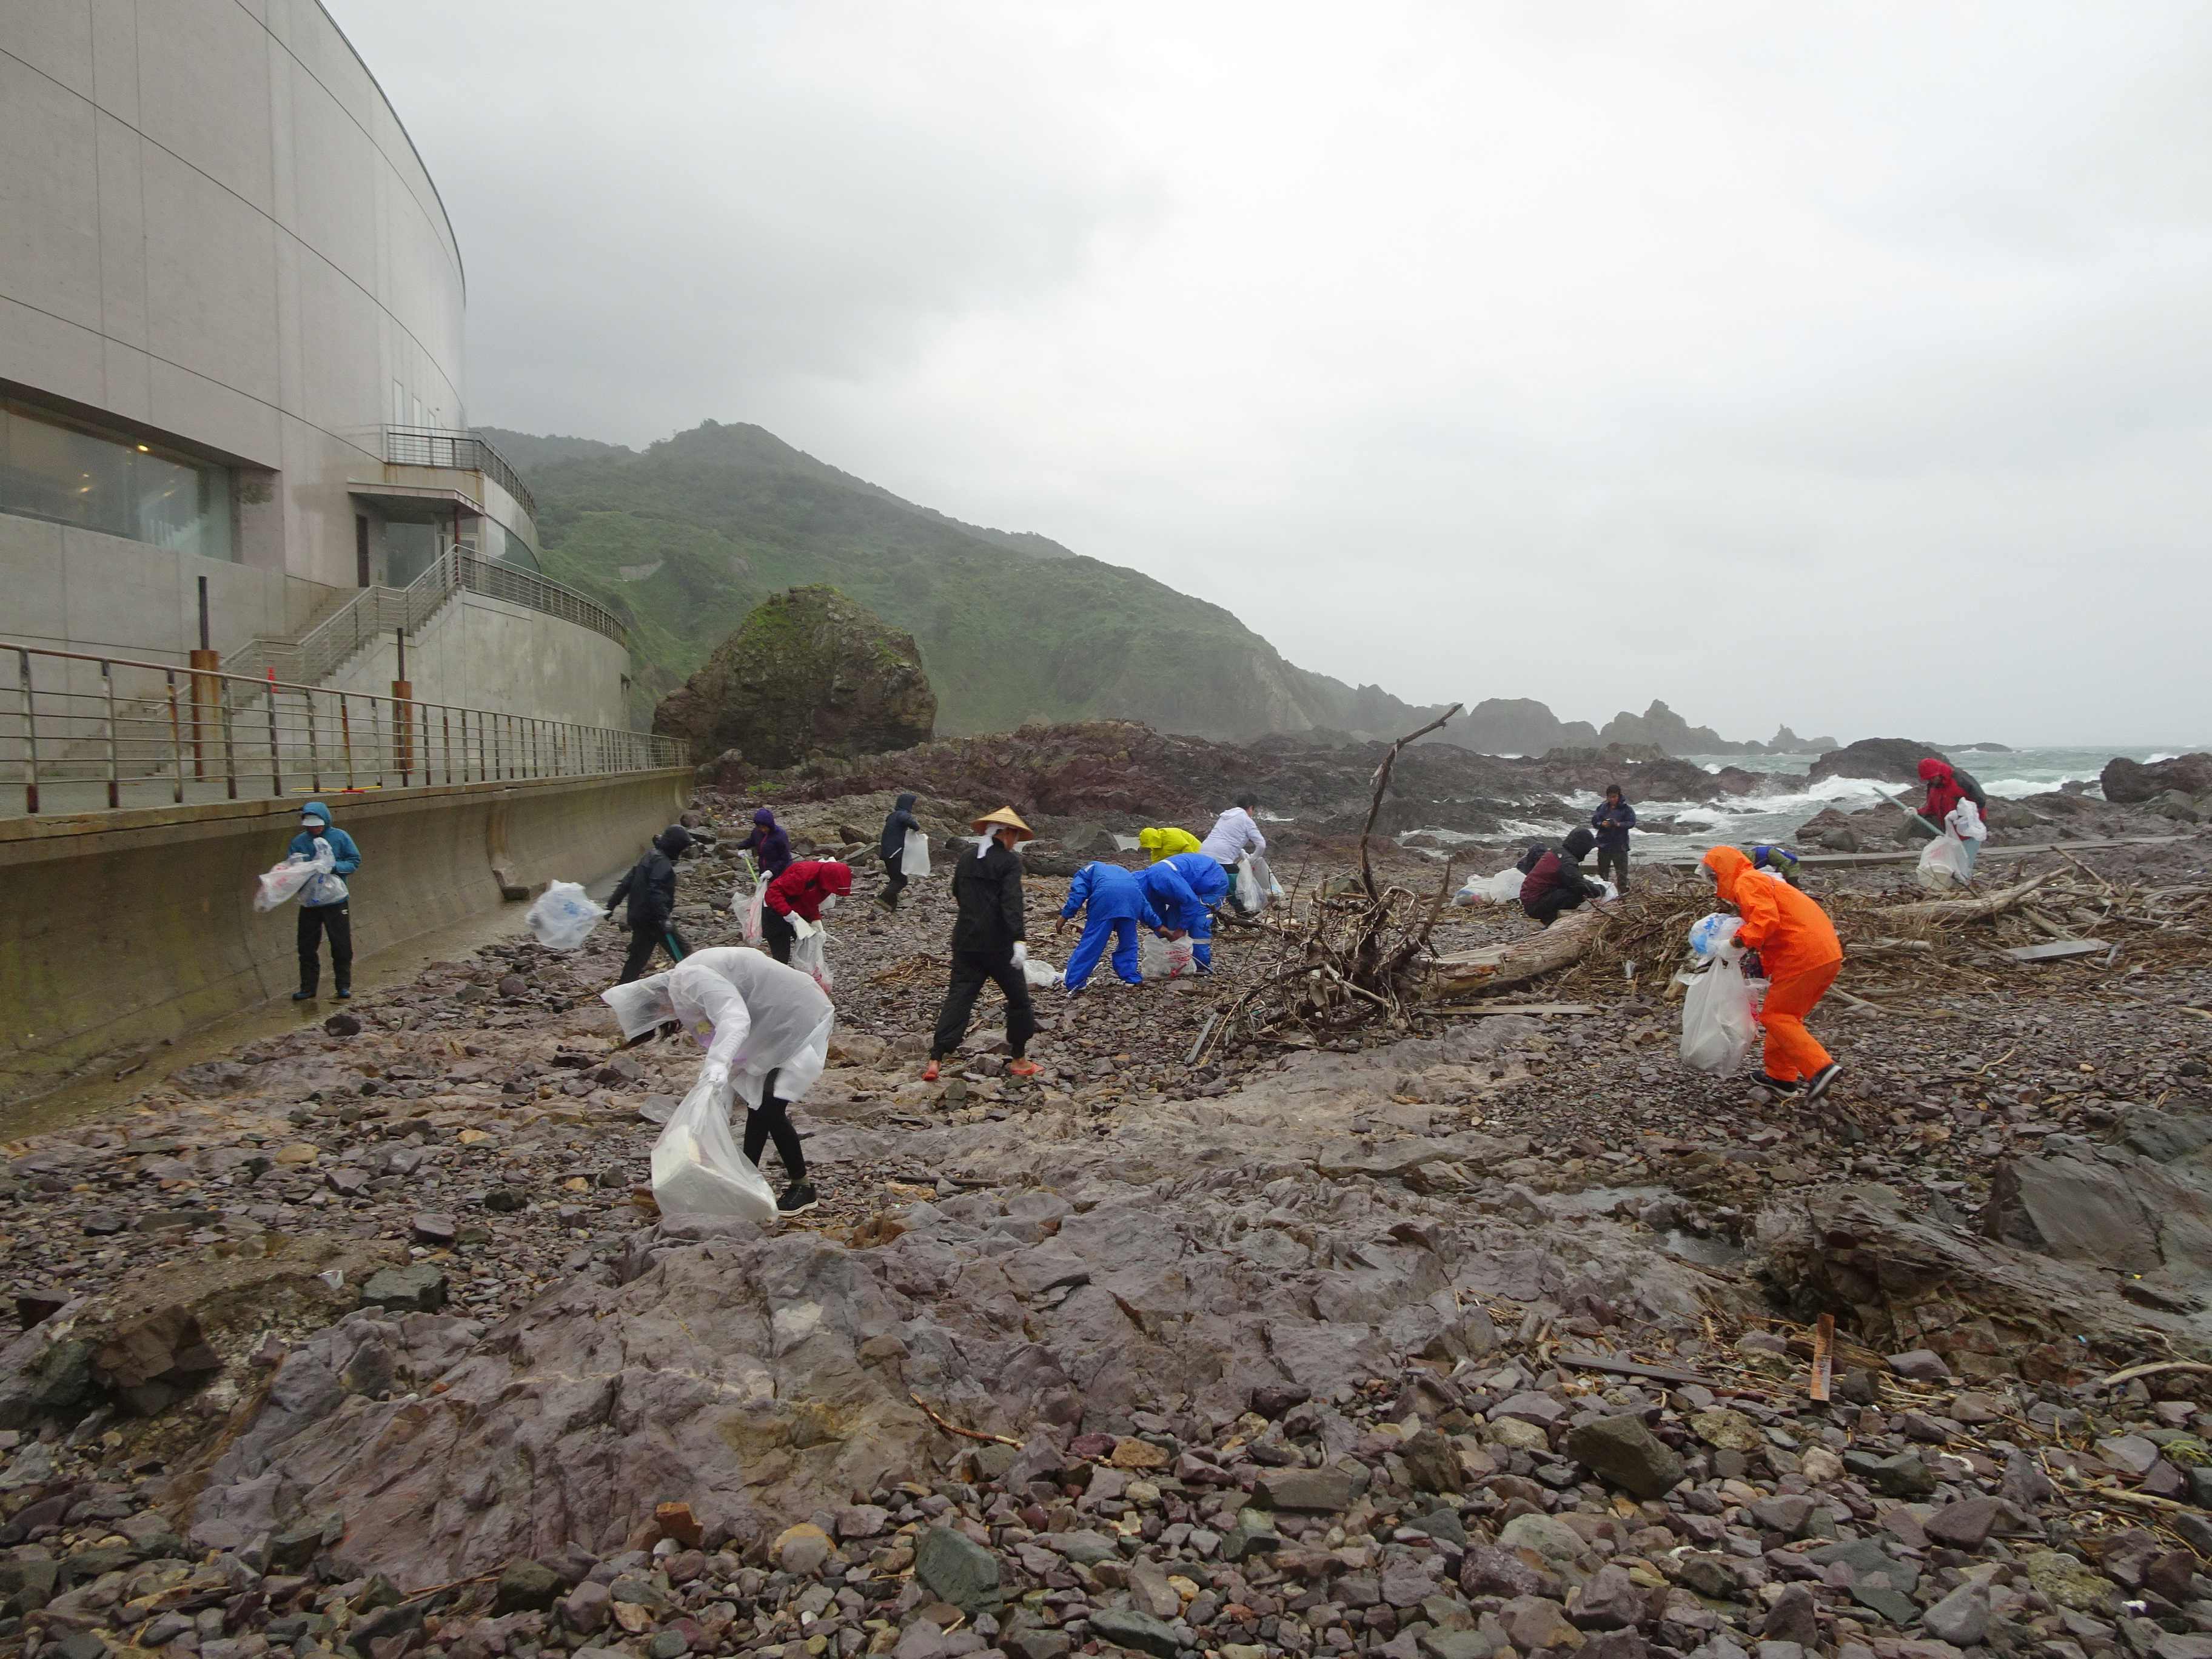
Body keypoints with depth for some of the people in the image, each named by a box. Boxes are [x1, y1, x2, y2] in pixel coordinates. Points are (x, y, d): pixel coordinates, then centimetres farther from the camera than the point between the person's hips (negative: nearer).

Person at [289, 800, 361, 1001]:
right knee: (307, 948, 5)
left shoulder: (340, 837, -3)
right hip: (309, 903, 2)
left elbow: (355, 861, -2)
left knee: (341, 946, 4)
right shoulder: (299, 842, 2)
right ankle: (308, 988, 15)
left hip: (336, 900, -2)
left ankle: (343, 986, 14)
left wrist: (335, 867, -18)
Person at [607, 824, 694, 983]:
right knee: (682, 953, -3)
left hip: (638, 919, 9)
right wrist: (663, 918, -34)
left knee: (638, 958, 16)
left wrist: (612, 904, 25)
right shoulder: (662, 863, -15)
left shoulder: (649, 857, 15)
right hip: (653, 919, -9)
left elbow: (626, 882, 20)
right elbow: (655, 892, -28)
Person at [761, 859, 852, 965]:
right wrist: (788, 913, -40)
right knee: (781, 957, -8)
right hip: (777, 911, -8)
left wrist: (816, 920, -10)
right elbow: (774, 890, -33)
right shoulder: (804, 874, -34)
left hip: (800, 913, 8)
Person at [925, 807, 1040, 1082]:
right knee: (1018, 999, 12)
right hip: (998, 945, -5)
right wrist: (1020, 939, -29)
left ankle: (935, 1061, -5)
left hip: (965, 942, 5)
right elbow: (1012, 902, -22)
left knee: (958, 999, 5)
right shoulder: (1009, 861, -10)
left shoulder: (966, 860, 9)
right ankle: (1019, 1061, 19)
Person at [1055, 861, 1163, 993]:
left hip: (1106, 896, -4)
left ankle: (1074, 983, 0)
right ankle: (1132, 978, 21)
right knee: (1128, 942, 22)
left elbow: (1078, 893, 11)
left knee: (1091, 942, 0)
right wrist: (1158, 926, 49)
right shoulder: (1123, 872, 46)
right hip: (1133, 896, 4)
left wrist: (1063, 917, 6)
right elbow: (1143, 904, 45)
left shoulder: (1087, 871, 34)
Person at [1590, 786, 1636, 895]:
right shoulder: (1602, 807, 2)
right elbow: (1594, 822, 4)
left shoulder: (1626, 808, -5)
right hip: (1604, 843, 3)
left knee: (1622, 871, 0)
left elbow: (1632, 823, -10)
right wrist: (1602, 824, -17)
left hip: (1620, 845, -3)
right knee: (1602, 870, 12)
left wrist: (1619, 824, -25)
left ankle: (1623, 891, 8)